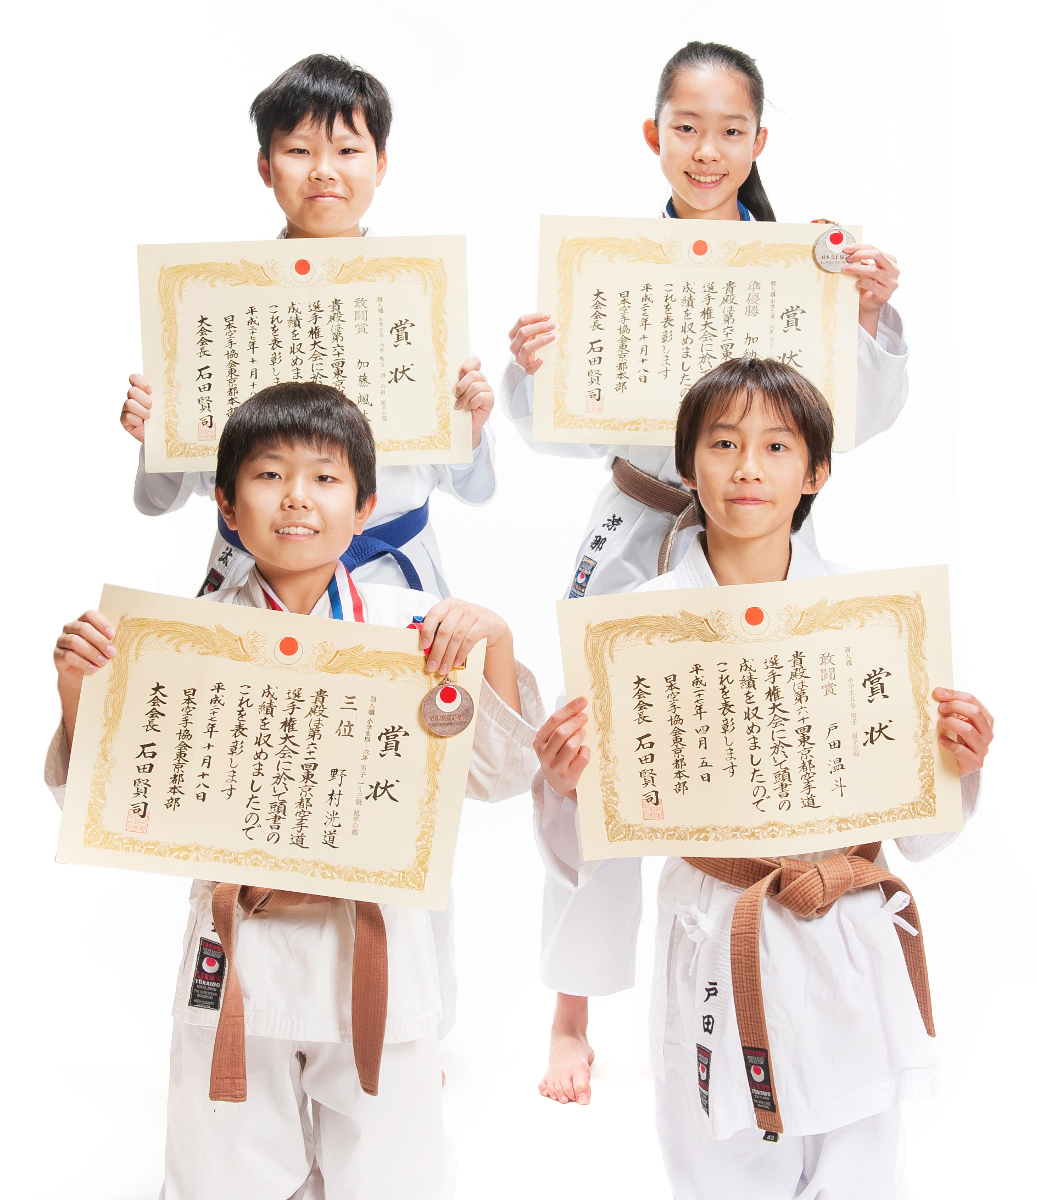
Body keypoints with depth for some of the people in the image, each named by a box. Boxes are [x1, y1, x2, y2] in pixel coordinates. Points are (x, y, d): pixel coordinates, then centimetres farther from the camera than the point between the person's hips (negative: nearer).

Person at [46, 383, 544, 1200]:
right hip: (240, 950, 1)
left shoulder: (416, 630, -3)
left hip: (375, 952, 0)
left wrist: (496, 644, -17)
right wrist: (79, 691, -16)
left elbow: (497, 777, -4)